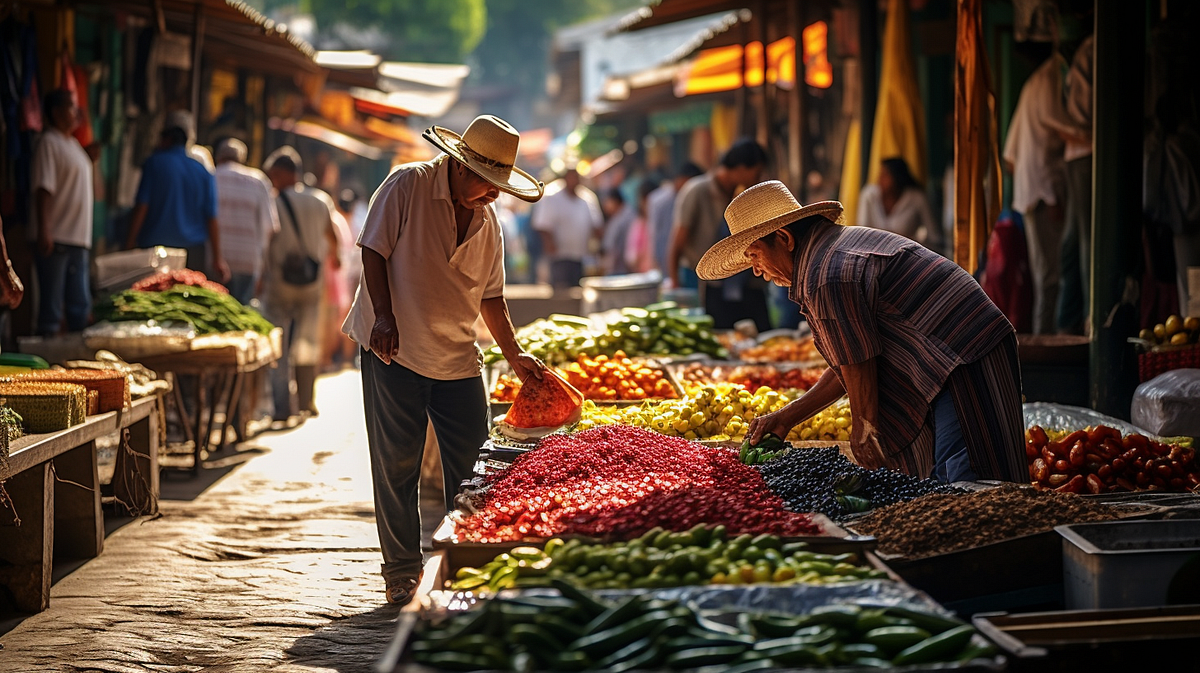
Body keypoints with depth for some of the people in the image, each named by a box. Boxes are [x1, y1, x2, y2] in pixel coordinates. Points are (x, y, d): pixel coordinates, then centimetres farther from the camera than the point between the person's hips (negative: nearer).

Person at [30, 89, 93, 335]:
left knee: (80, 307, 10)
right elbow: (43, 189, -17)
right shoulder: (49, 142, -9)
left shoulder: (73, 144, 18)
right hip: (56, 240, -9)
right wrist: (43, 231, -23)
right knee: (51, 306, -5)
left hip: (78, 239, 9)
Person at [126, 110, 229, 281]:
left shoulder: (155, 163, 1)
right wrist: (217, 259, 11)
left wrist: (131, 241, 3)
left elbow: (141, 207, -4)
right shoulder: (204, 172, 9)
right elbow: (212, 219, 7)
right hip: (195, 252, 3)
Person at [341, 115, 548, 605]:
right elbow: (374, 251, -9)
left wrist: (514, 355, 4)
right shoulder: (407, 186, -8)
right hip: (393, 351, -5)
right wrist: (384, 316, -20)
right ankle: (401, 571, 12)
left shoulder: (487, 223, 8)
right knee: (396, 467, 1)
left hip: (457, 361, 5)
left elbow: (491, 297, 14)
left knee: (473, 469, 2)